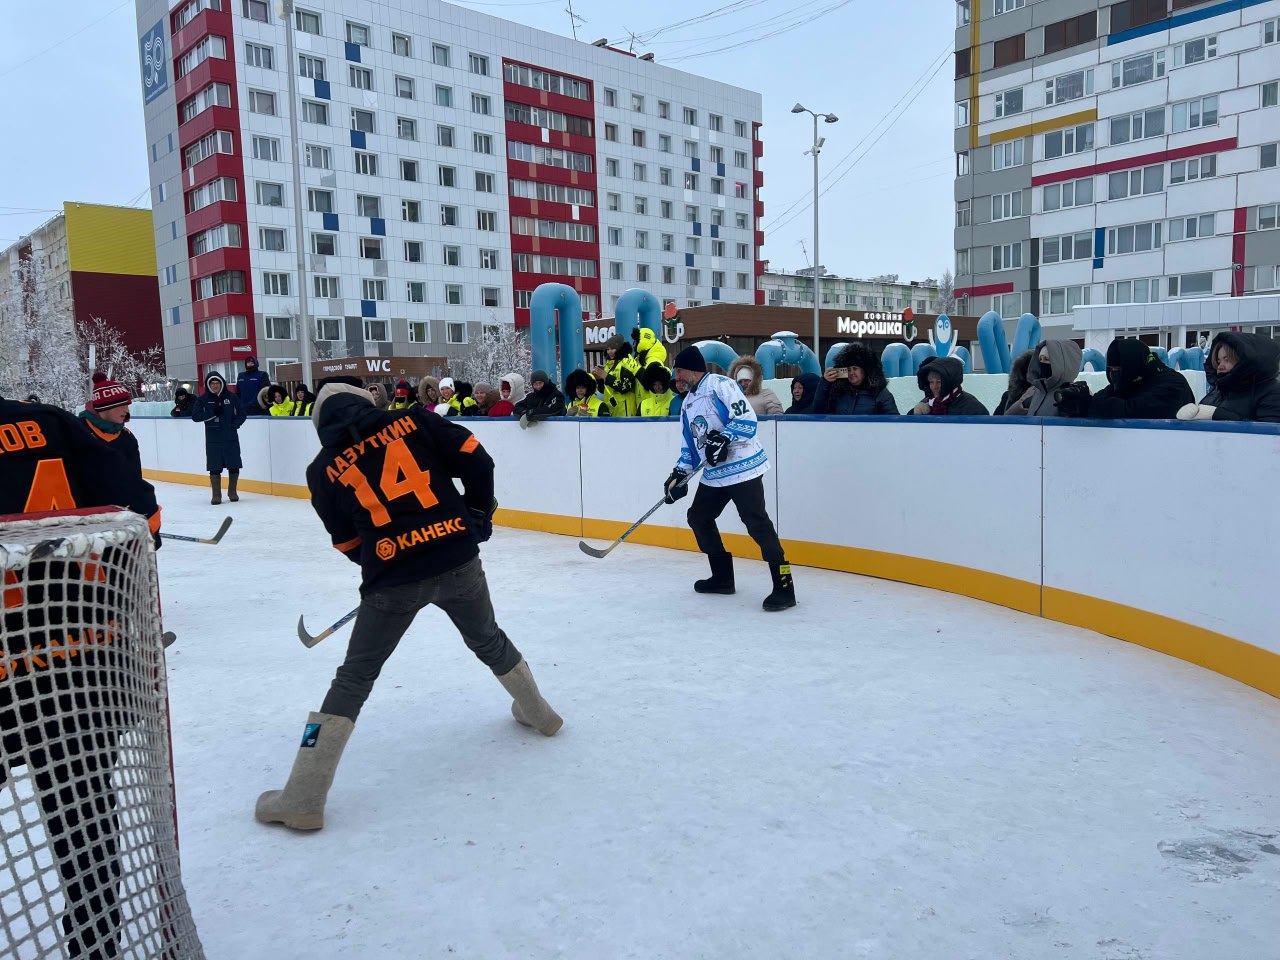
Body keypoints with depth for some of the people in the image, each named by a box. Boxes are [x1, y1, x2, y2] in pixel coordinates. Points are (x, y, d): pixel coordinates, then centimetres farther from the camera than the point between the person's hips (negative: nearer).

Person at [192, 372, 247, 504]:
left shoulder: (231, 397, 3)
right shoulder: (203, 399, 2)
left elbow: (241, 414, 7)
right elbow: (195, 416, -6)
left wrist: (234, 424, -12)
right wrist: (213, 412, -17)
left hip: (231, 438, 1)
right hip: (213, 439, -1)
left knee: (234, 466, 6)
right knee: (215, 468, 0)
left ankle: (232, 492, 23)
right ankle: (216, 495, 9)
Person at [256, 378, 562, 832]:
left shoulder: (323, 469, 7)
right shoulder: (412, 420, 6)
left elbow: (349, 543, 12)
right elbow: (476, 459, 1)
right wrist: (478, 515, 14)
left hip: (392, 580, -1)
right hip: (459, 558, 2)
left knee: (354, 677, 9)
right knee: (487, 640, 28)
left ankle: (303, 798, 9)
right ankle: (536, 711, 47)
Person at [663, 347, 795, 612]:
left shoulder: (720, 385, -11)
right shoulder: (688, 402, 17)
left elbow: (747, 419, -20)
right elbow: (690, 443, 20)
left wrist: (722, 439, -29)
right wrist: (680, 474, 11)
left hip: (742, 467, -10)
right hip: (714, 474, 10)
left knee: (757, 523, -15)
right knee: (699, 517, 15)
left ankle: (784, 587, -13)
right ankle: (723, 577, 25)